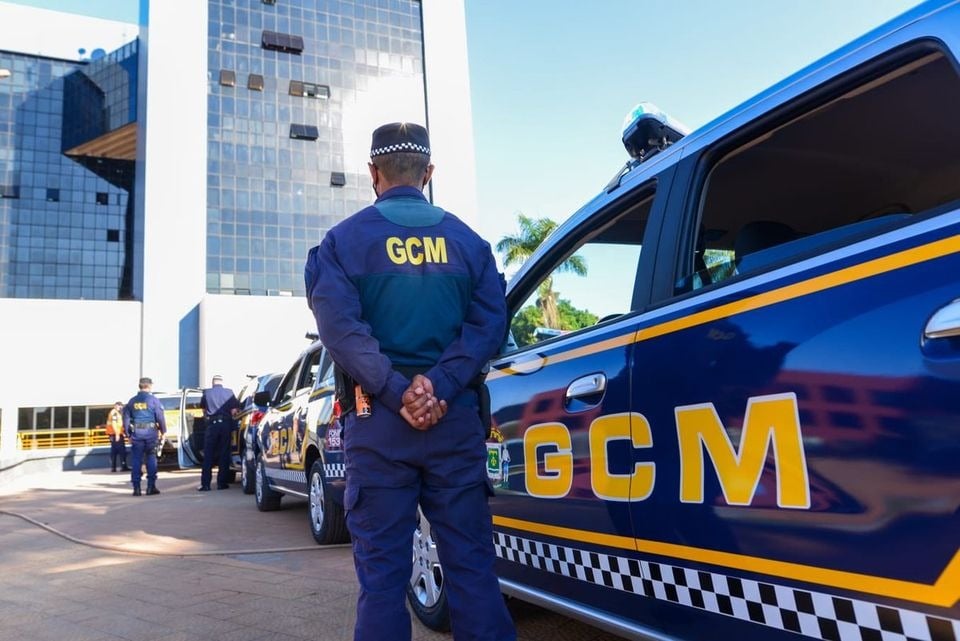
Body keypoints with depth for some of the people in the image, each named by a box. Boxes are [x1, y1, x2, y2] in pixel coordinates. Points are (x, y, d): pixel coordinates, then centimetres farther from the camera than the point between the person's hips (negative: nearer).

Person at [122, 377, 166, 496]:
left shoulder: (132, 401, 8)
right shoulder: (153, 400, -3)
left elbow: (126, 418, 10)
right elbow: (160, 417, -4)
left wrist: (129, 434, 16)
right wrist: (163, 431, 8)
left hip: (136, 433, 3)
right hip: (150, 433, -2)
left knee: (136, 460, 5)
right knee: (151, 458, 6)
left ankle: (136, 487, 4)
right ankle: (151, 486, 4)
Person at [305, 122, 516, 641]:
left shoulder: (345, 239, 2)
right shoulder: (466, 239, 9)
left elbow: (339, 324, -11)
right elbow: (490, 322, -2)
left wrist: (396, 392, -14)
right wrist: (438, 384, -11)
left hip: (377, 421, -1)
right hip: (454, 415, 2)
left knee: (382, 571, 6)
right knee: (471, 564, 8)